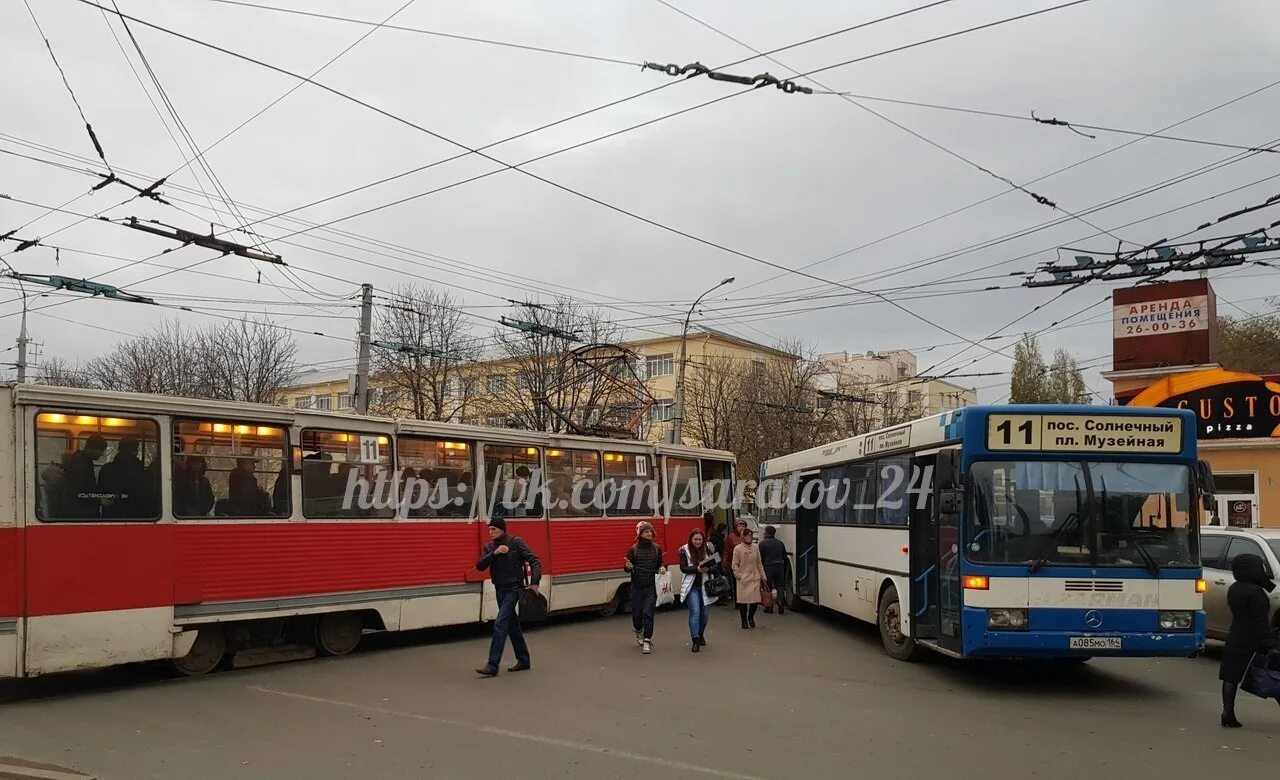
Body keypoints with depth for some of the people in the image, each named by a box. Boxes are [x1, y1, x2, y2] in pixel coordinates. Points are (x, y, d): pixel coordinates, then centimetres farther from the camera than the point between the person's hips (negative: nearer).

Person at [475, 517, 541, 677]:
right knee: (512, 625, 14)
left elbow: (534, 561, -11)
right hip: (500, 590, 7)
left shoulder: (516, 542, -10)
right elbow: (480, 566, -7)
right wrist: (494, 553, -21)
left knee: (500, 625, -14)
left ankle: (493, 665, -12)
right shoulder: (490, 547, 5)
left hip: (514, 590, -6)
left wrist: (534, 582, -21)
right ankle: (523, 661, 26)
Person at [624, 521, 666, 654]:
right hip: (636, 587, 0)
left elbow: (660, 564, 16)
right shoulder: (633, 549, -3)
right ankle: (639, 631, 40)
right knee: (637, 612, 9)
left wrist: (662, 568, -7)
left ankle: (647, 641, 2)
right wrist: (628, 566, -22)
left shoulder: (656, 548, 3)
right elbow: (627, 568, 1)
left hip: (651, 587, 0)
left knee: (648, 613, -6)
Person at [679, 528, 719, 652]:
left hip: (705, 585, 3)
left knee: (705, 613, 11)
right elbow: (683, 568, -10)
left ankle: (701, 635, 35)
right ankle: (695, 641, -9)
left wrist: (708, 569, -19)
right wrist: (697, 569, -23)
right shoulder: (685, 551, -5)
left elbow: (715, 565, 2)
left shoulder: (709, 548, 2)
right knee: (695, 611, -12)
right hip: (691, 586, -3)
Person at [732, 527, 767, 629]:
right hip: (743, 579, -3)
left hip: (755, 578, 3)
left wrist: (763, 577, 14)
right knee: (743, 600, 0)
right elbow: (735, 564, -1)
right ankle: (744, 620, 18)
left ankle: (751, 617, 24)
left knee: (756, 600, -2)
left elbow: (759, 564, 15)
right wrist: (738, 575, -9)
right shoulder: (737, 549, -3)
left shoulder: (755, 548, 9)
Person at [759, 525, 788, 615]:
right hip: (779, 566, 4)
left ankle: (769, 607, 4)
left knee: (768, 588, 4)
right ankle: (781, 607, 5)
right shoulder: (780, 542, 8)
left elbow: (760, 557, -10)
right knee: (780, 587, 9)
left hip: (768, 567, -4)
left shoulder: (763, 543, -10)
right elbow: (784, 556, 13)